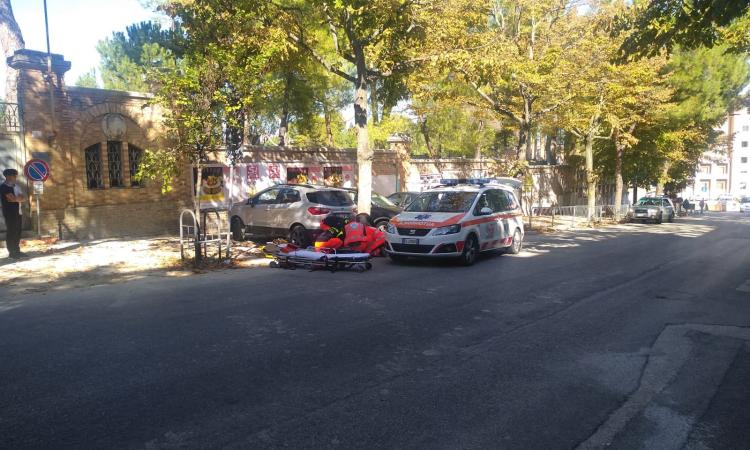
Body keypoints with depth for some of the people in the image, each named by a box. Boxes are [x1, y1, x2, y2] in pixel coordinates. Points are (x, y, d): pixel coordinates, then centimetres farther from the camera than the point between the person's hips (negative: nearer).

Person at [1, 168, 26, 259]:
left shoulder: (16, 187, 16)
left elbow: (23, 199, 9)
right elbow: (12, 198, -19)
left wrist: (16, 198, -10)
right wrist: (20, 197, 0)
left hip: (18, 212, 7)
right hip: (10, 213, -7)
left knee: (18, 232, 8)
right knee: (11, 232, -3)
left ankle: (17, 251, 15)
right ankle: (12, 252, 0)